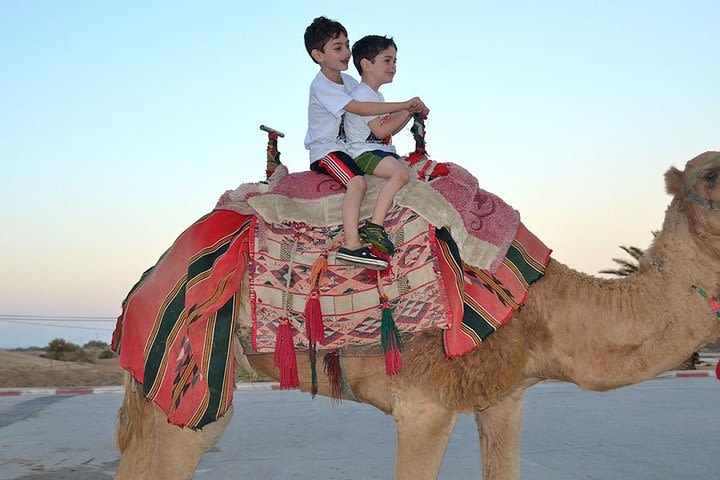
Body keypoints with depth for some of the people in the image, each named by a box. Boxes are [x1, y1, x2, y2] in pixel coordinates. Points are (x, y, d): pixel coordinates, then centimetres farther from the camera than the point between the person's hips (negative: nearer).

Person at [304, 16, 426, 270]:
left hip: (346, 147, 9)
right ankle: (351, 245, -41)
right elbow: (360, 108, -27)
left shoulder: (348, 81, 13)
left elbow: (374, 117, 16)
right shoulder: (321, 86, -15)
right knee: (357, 181, -34)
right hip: (325, 150, -9)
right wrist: (404, 105, -26)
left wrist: (411, 110, -1)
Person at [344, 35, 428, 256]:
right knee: (401, 173, -31)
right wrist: (407, 111, -9)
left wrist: (410, 112, 9)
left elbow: (391, 129, 23)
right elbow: (381, 131, -18)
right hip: (364, 153, -11)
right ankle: (374, 225, -37)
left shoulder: (376, 95, 23)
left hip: (382, 152, 11)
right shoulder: (364, 94, -11)